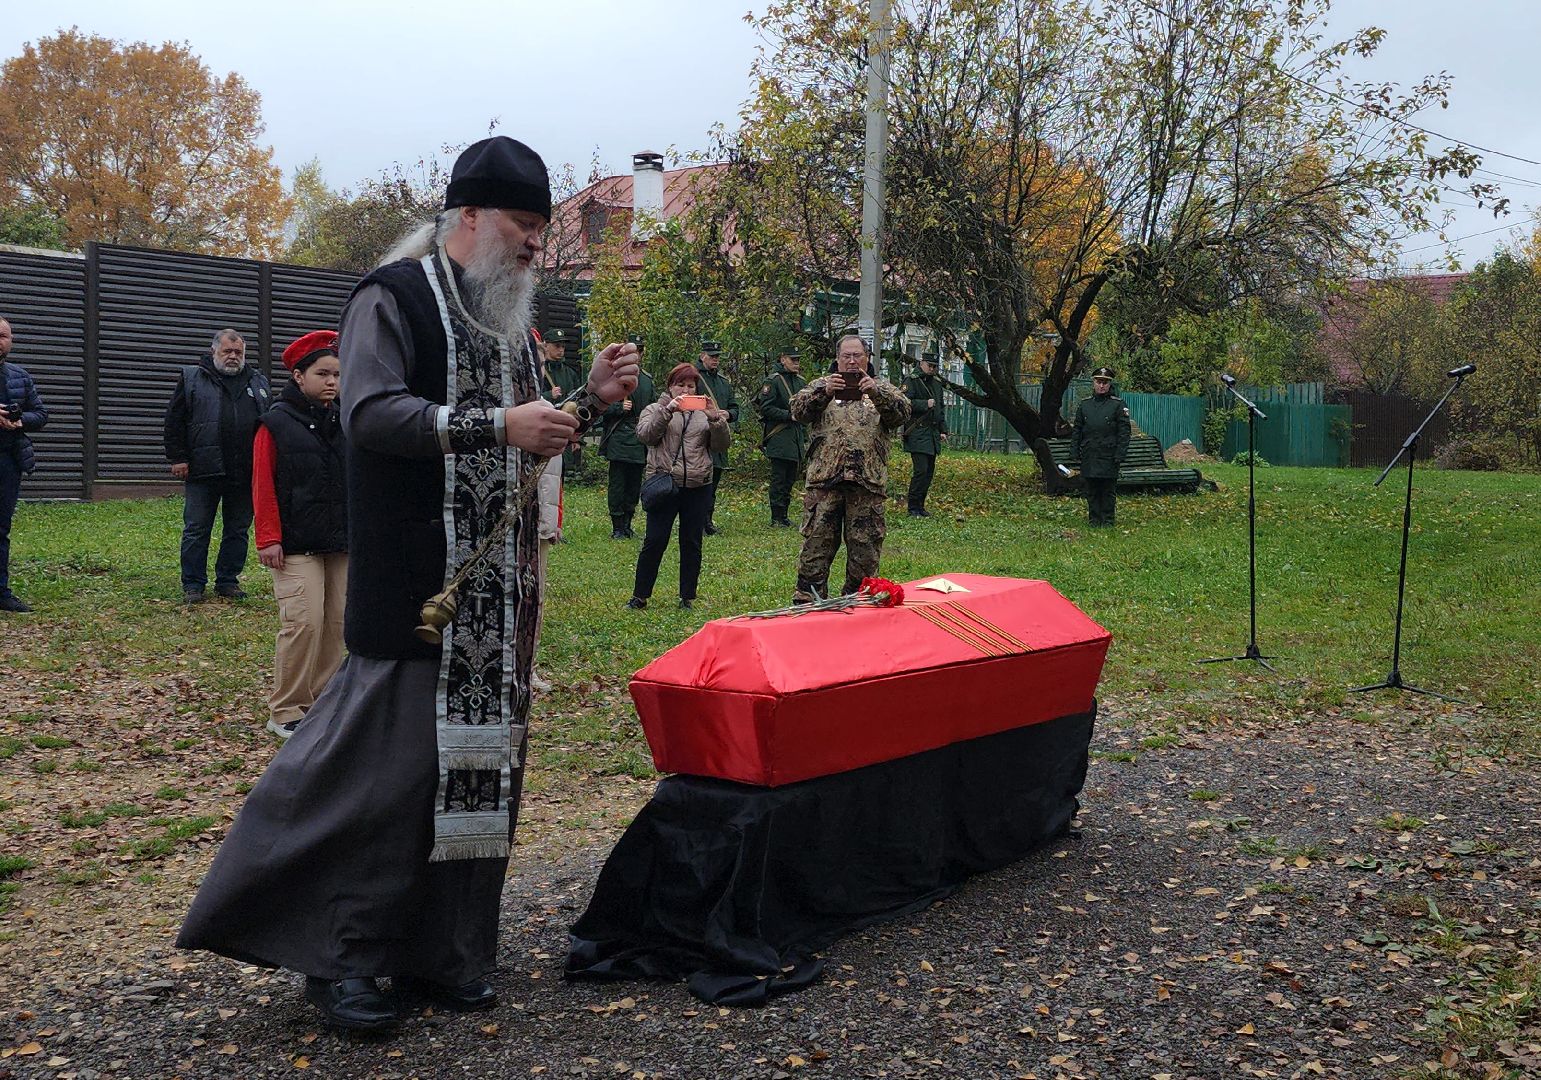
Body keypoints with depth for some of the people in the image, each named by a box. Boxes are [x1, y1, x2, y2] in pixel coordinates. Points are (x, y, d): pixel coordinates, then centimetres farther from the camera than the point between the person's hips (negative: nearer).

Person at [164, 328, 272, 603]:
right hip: (203, 470, -3)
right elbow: (174, 421, 3)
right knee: (196, 530, 1)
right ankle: (193, 585, 8)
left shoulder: (258, 382, 14)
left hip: (245, 473, 3)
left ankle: (228, 581, 19)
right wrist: (177, 458, -4)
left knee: (237, 530, 8)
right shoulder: (191, 378, 5)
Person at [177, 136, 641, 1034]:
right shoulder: (396, 296, -5)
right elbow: (370, 412, -19)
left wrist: (593, 400, 6)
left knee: (481, 751, 7)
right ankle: (343, 955, 5)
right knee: (396, 751, -9)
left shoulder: (508, 319, 19)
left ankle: (438, 950, 18)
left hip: (499, 585, 8)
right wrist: (496, 424, -26)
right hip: (414, 581, -8)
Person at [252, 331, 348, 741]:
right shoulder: (276, 423, -2)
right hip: (296, 546, -5)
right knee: (303, 622, -11)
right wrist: (268, 540, -11)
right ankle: (286, 711, 0)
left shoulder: (345, 422, 12)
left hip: (341, 542, 5)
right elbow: (263, 486, -5)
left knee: (336, 622, 6)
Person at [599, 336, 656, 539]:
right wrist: (620, 407, -20)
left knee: (634, 484, 9)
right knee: (617, 484, -4)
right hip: (619, 437, -5)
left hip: (641, 441, 6)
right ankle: (617, 528, 2)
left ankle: (627, 525, 19)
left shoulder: (646, 380, 17)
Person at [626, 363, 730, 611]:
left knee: (692, 543, 7)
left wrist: (716, 419, -12)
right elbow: (645, 434, -11)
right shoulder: (656, 410, 8)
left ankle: (687, 597, 16)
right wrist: (668, 411, -21)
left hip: (698, 487, 3)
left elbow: (721, 445, 4)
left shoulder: (704, 412, 15)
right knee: (655, 541, -4)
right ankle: (640, 595, 5)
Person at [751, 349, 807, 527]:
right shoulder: (773, 381, -7)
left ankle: (783, 515, 18)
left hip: (796, 439, 7)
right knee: (779, 479, -6)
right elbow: (765, 408, -14)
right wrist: (788, 415, -19)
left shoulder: (801, 382, 16)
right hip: (779, 440, -7)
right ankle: (776, 518, -2)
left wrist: (805, 439, 18)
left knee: (790, 479, 10)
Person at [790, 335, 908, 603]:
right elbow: (799, 410, -3)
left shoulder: (883, 389, 15)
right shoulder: (821, 385, 14)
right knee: (816, 543, -2)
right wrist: (823, 392, -22)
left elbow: (901, 414, -3)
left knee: (865, 547, 5)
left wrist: (877, 392, -21)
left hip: (868, 481, 1)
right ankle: (807, 603, 3)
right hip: (824, 480, -1)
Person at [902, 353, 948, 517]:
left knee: (930, 471, 7)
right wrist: (925, 404, -18)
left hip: (933, 434, 8)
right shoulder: (911, 381, -5)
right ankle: (913, 508, -7)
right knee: (921, 470, -13)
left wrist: (943, 430, 17)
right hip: (917, 434, -8)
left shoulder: (937, 383, 18)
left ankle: (920, 506, 15)